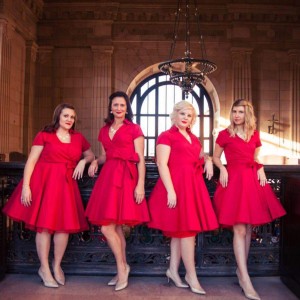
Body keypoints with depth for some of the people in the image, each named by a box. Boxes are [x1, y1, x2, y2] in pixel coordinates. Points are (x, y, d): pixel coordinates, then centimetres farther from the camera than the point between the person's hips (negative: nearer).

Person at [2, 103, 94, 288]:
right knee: (44, 224, -1)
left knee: (65, 225, 2)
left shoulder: (78, 138, 10)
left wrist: (83, 161, 2)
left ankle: (57, 265, 22)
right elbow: (31, 161, -4)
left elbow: (91, 155, 25)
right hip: (44, 181, -3)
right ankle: (44, 268, 14)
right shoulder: (44, 135, -1)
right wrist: (26, 185, -13)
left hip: (66, 184, 4)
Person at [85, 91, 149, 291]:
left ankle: (122, 267, 8)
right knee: (115, 226, 9)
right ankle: (123, 269, 22)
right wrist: (95, 161, 1)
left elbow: (141, 159, -4)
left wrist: (140, 185, -12)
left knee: (107, 228, -10)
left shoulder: (134, 129, 1)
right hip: (108, 176, 6)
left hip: (125, 177, -6)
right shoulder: (104, 130, 17)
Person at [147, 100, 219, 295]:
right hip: (177, 185, -8)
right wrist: (170, 190, -22)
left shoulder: (193, 138, 19)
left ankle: (173, 270, 20)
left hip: (193, 185, 8)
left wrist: (208, 160, 7)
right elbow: (162, 164, -13)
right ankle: (192, 276, 5)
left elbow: (201, 156, 32)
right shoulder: (166, 136, -4)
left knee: (181, 229, 10)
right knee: (186, 229, -6)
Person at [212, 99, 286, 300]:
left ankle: (241, 270, 23)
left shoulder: (255, 134, 13)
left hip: (252, 180, 5)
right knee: (239, 229, -9)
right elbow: (216, 157, 9)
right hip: (234, 180, -5)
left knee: (249, 228, 8)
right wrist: (222, 169, -9)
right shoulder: (225, 134, 2)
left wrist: (260, 168, 2)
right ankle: (245, 280, -7)